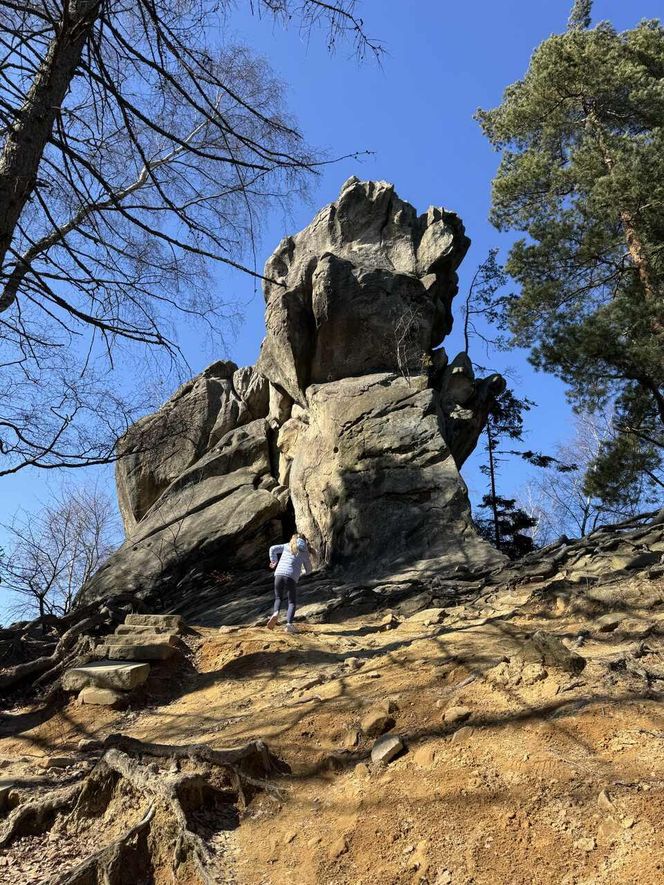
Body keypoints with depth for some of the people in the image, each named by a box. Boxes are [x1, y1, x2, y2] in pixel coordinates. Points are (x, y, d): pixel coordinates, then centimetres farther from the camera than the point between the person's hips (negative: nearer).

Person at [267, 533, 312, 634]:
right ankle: (289, 624, -11)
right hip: (291, 577, -2)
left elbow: (272, 549, 11)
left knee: (278, 598, 21)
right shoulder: (304, 551, 16)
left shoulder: (286, 546, 19)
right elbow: (308, 569, 24)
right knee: (292, 602, 10)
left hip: (279, 574, 2)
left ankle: (276, 613, -10)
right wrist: (306, 572, 48)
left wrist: (273, 562, 24)